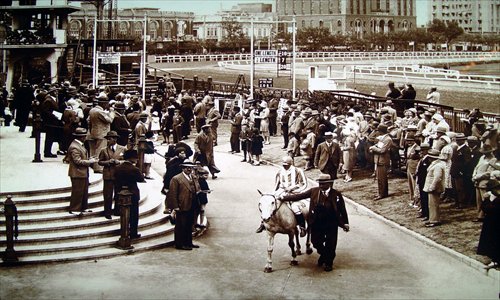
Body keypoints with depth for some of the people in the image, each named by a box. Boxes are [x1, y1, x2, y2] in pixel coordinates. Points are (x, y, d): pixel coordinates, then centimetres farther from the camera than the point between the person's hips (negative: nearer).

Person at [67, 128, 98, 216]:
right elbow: (78, 161, -24)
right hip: (77, 173, -10)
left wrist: (90, 159, 6)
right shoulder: (74, 147, -20)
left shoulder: (80, 145, 12)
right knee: (77, 192, -2)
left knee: (84, 191, 16)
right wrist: (90, 161, -18)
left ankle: (83, 208, 25)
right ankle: (74, 209, 6)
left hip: (83, 173, 10)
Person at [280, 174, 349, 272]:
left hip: (331, 224, -2)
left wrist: (345, 223, -1)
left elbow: (342, 209, -5)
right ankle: (323, 255, 45)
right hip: (316, 223, 2)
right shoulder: (314, 191, -6)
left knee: (330, 244, 9)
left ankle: (329, 262, 34)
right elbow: (299, 196, -3)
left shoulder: (336, 194, -12)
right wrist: (284, 198, -7)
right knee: (316, 242, 13)